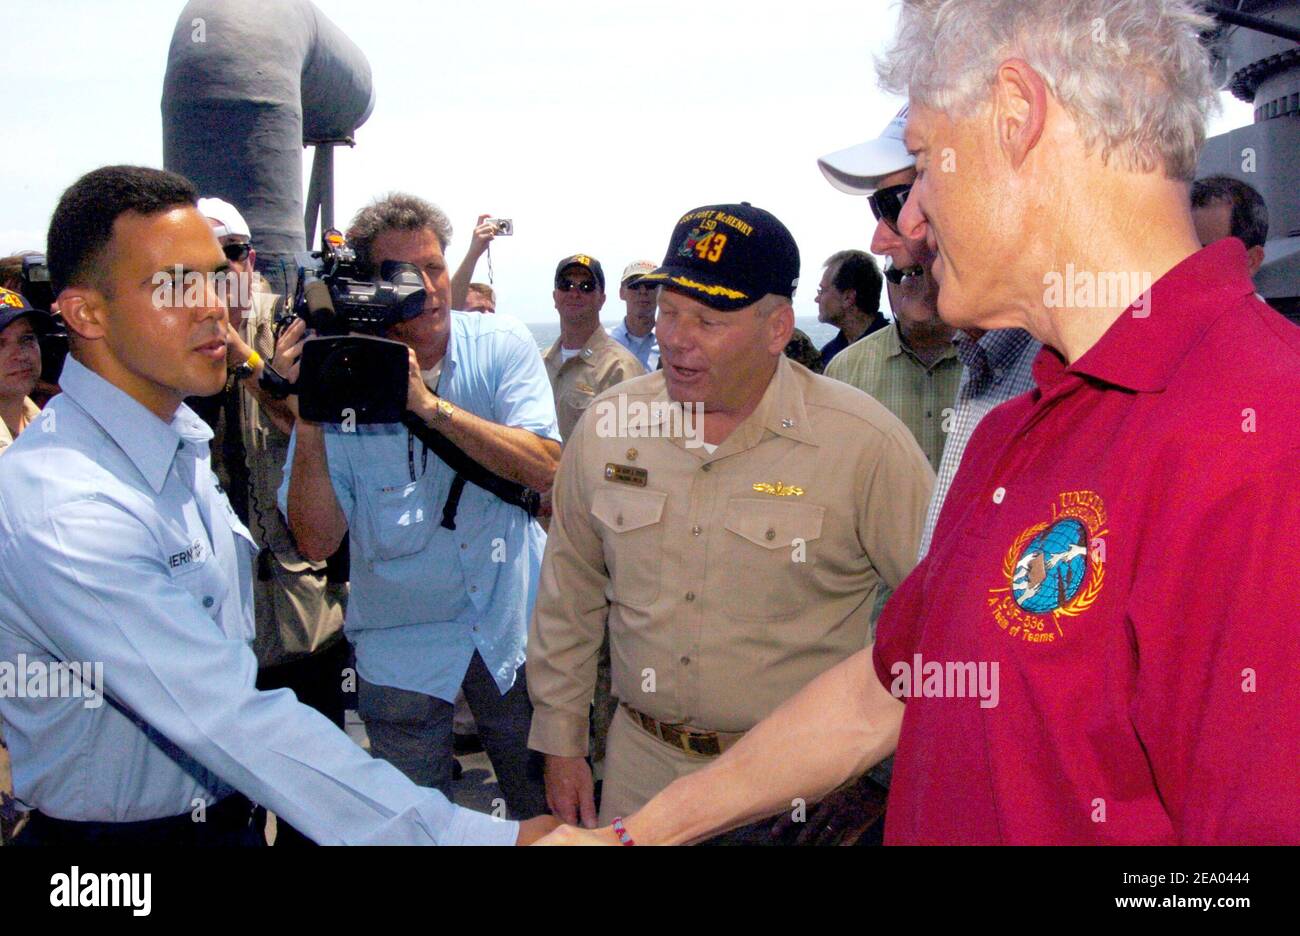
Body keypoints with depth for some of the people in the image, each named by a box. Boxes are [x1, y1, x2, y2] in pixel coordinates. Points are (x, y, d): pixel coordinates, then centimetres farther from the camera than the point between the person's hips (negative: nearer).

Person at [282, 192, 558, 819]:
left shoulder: (502, 345, -6)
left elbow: (544, 469, -20)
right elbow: (317, 542, -14)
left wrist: (430, 404, -27)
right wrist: (308, 423, -26)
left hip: (513, 629, 1)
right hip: (401, 648, -1)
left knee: (547, 811, 16)